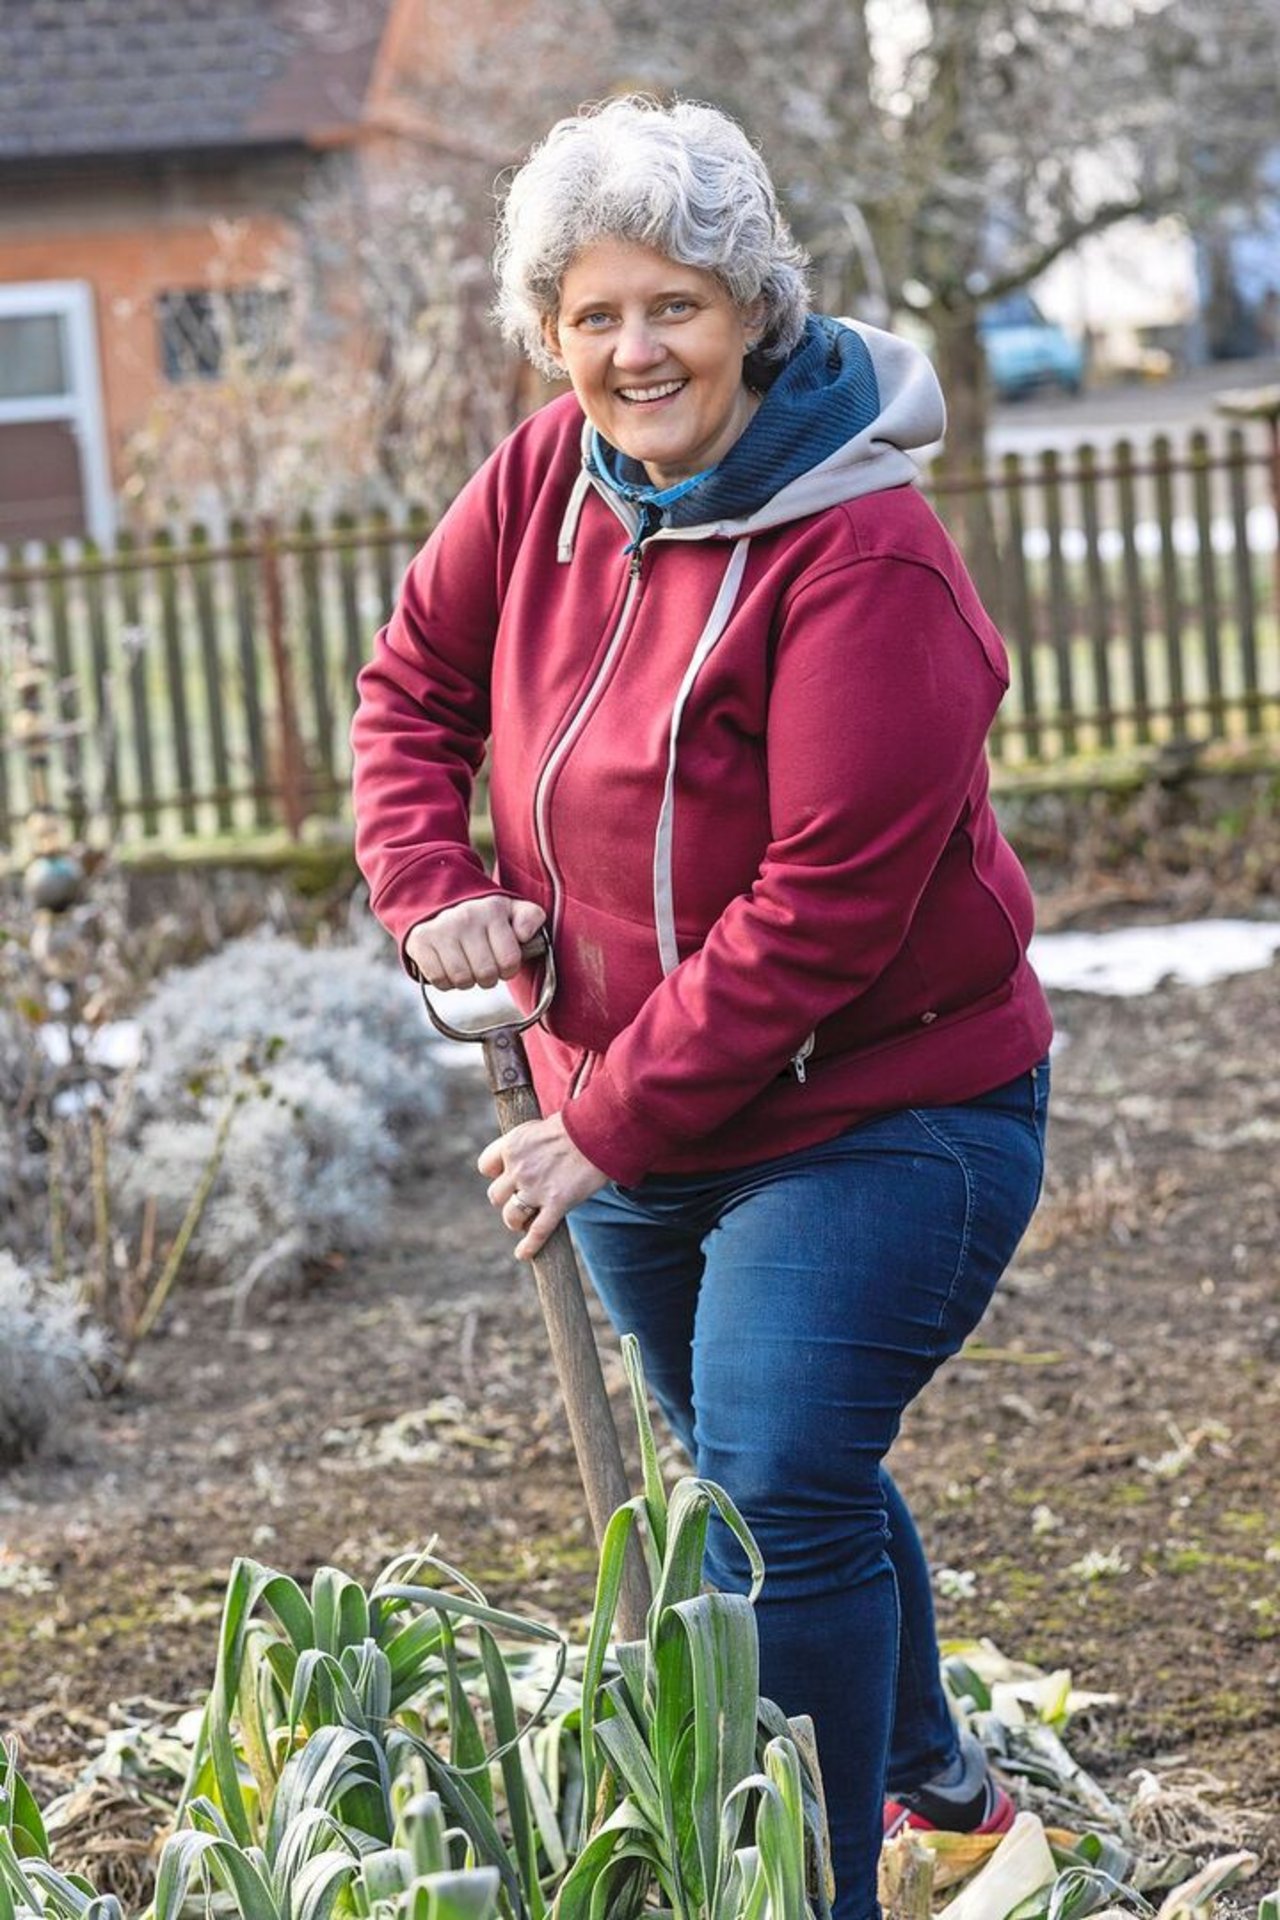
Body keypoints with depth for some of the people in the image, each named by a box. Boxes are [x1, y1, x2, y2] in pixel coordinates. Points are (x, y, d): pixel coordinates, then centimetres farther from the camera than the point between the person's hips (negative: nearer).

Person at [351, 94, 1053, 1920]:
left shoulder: (865, 566, -26)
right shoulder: (548, 477, -4)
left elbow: (823, 905, -27)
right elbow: (415, 684, 10)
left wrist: (610, 1122, -24)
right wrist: (429, 885, -9)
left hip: (876, 1114, -8)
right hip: (633, 1121, 8)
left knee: (779, 1498, -17)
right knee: (758, 1479, 23)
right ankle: (928, 1770, 47)